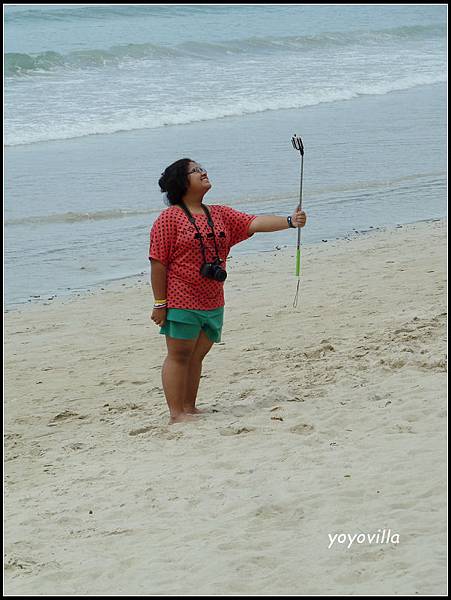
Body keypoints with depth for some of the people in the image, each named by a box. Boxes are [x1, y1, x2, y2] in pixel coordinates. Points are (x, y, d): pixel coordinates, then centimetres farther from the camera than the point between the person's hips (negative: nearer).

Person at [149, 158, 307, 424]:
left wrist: (289, 221, -15)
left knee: (197, 355, 11)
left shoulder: (220, 214, 11)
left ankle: (190, 408, 19)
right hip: (181, 302, -6)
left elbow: (254, 223, 0)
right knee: (179, 356, -2)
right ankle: (176, 413, 2)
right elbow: (159, 263, -9)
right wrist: (160, 303, -12)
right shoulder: (170, 218, -7)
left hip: (213, 303, 6)